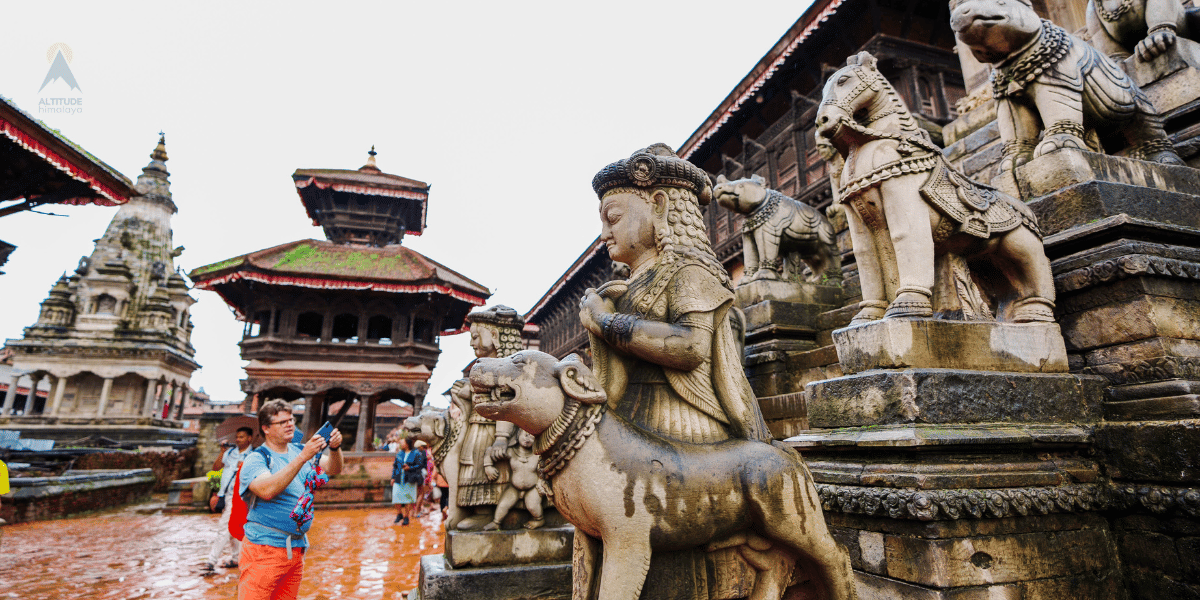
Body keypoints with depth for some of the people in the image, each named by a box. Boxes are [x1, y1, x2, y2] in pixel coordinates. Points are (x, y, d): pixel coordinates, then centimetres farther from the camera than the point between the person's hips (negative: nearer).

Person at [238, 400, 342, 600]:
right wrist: (303, 458, -31)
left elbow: (334, 469, 1)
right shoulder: (256, 459, -7)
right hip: (265, 550, -5)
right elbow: (267, 490, -26)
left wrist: (335, 448, -20)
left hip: (297, 548, 6)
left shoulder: (299, 451, 9)